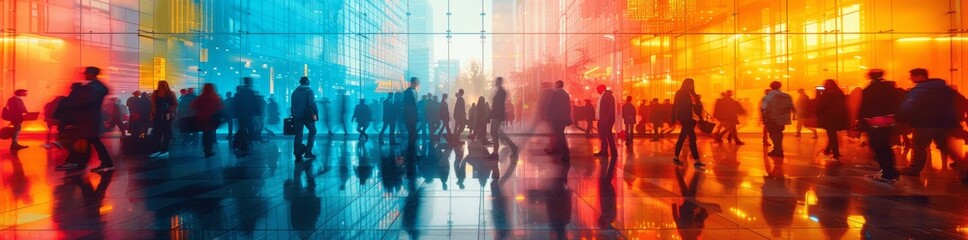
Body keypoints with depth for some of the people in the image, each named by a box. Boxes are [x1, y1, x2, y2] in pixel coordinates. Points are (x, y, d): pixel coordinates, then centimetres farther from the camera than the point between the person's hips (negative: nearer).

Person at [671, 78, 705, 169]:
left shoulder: (692, 94, 15)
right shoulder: (680, 93, -5)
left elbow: (697, 106, 13)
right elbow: (675, 106, -8)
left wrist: (700, 118, 7)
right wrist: (674, 119, -12)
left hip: (692, 119, 7)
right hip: (685, 118, -7)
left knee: (682, 138, 13)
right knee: (692, 138, -13)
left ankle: (675, 157, 22)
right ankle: (696, 161, -16)